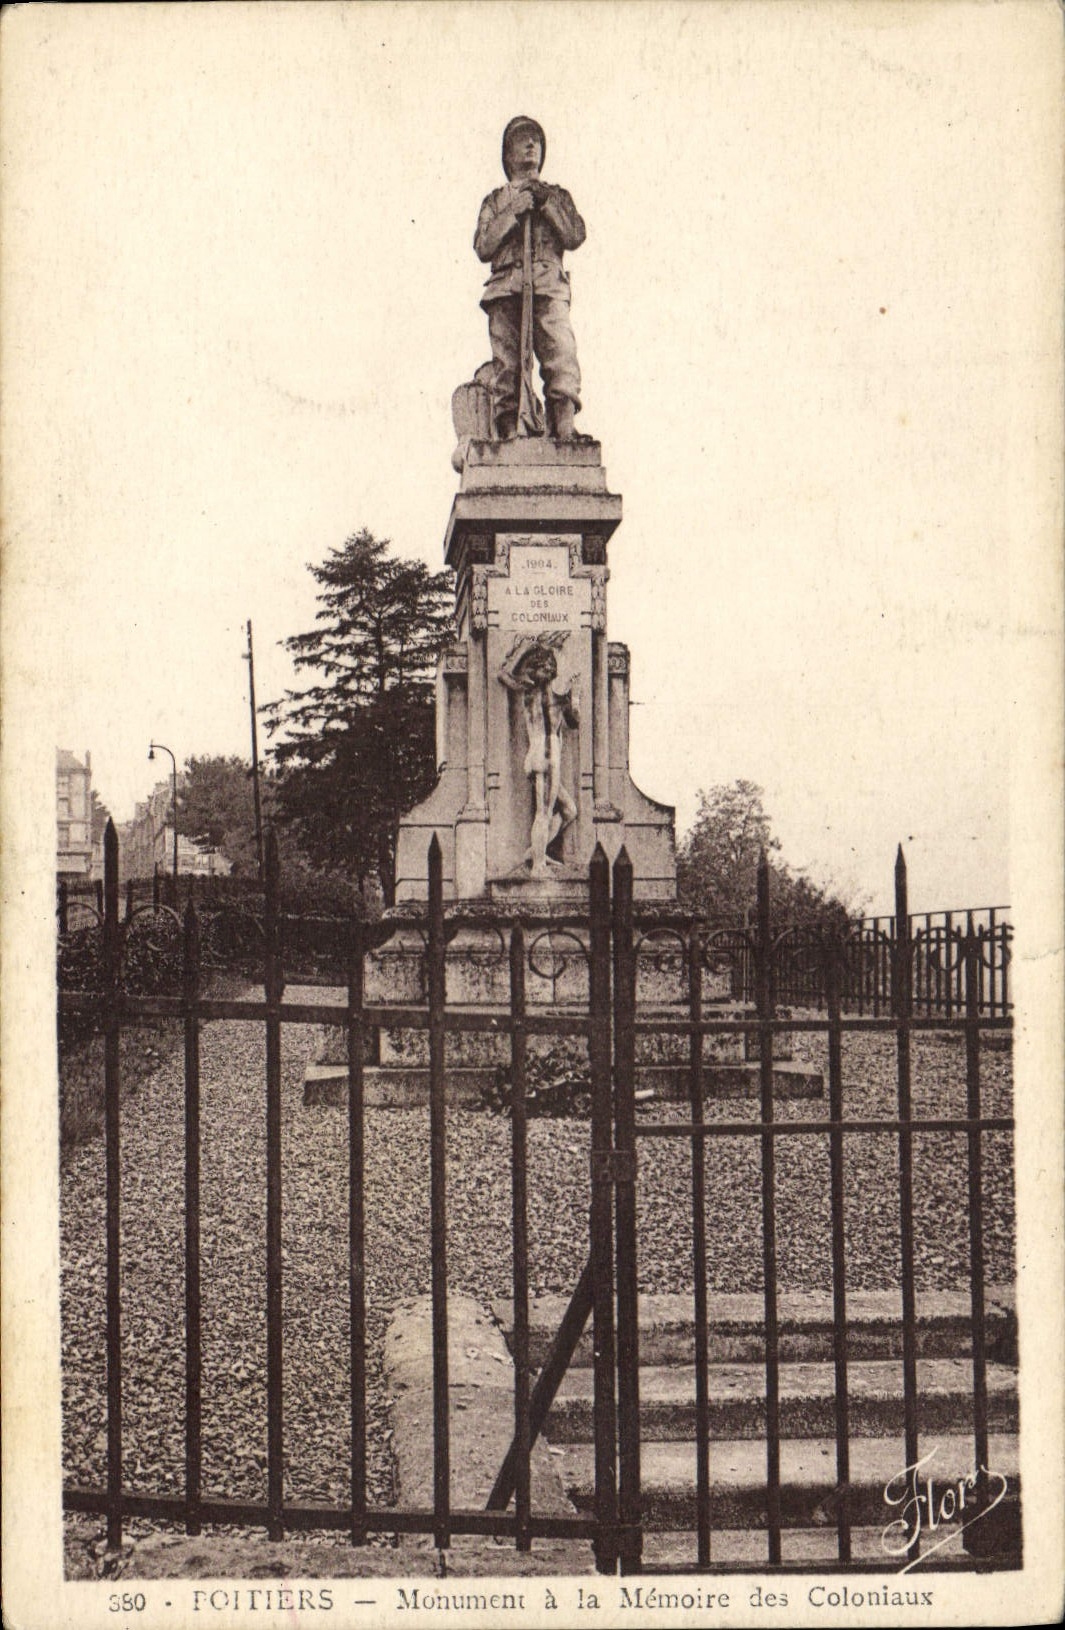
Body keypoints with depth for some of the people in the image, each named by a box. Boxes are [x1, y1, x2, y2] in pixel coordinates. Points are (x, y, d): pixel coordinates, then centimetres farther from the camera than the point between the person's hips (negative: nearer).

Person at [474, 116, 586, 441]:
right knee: (506, 365, -11)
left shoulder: (558, 195, 27)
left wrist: (546, 204, 2)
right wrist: (514, 212, 1)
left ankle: (563, 428, -30)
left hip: (549, 285, -1)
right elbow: (483, 247, 10)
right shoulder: (495, 201, 26)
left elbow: (575, 237, 10)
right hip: (506, 286, 1)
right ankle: (507, 433, -13)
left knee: (562, 356, -22)